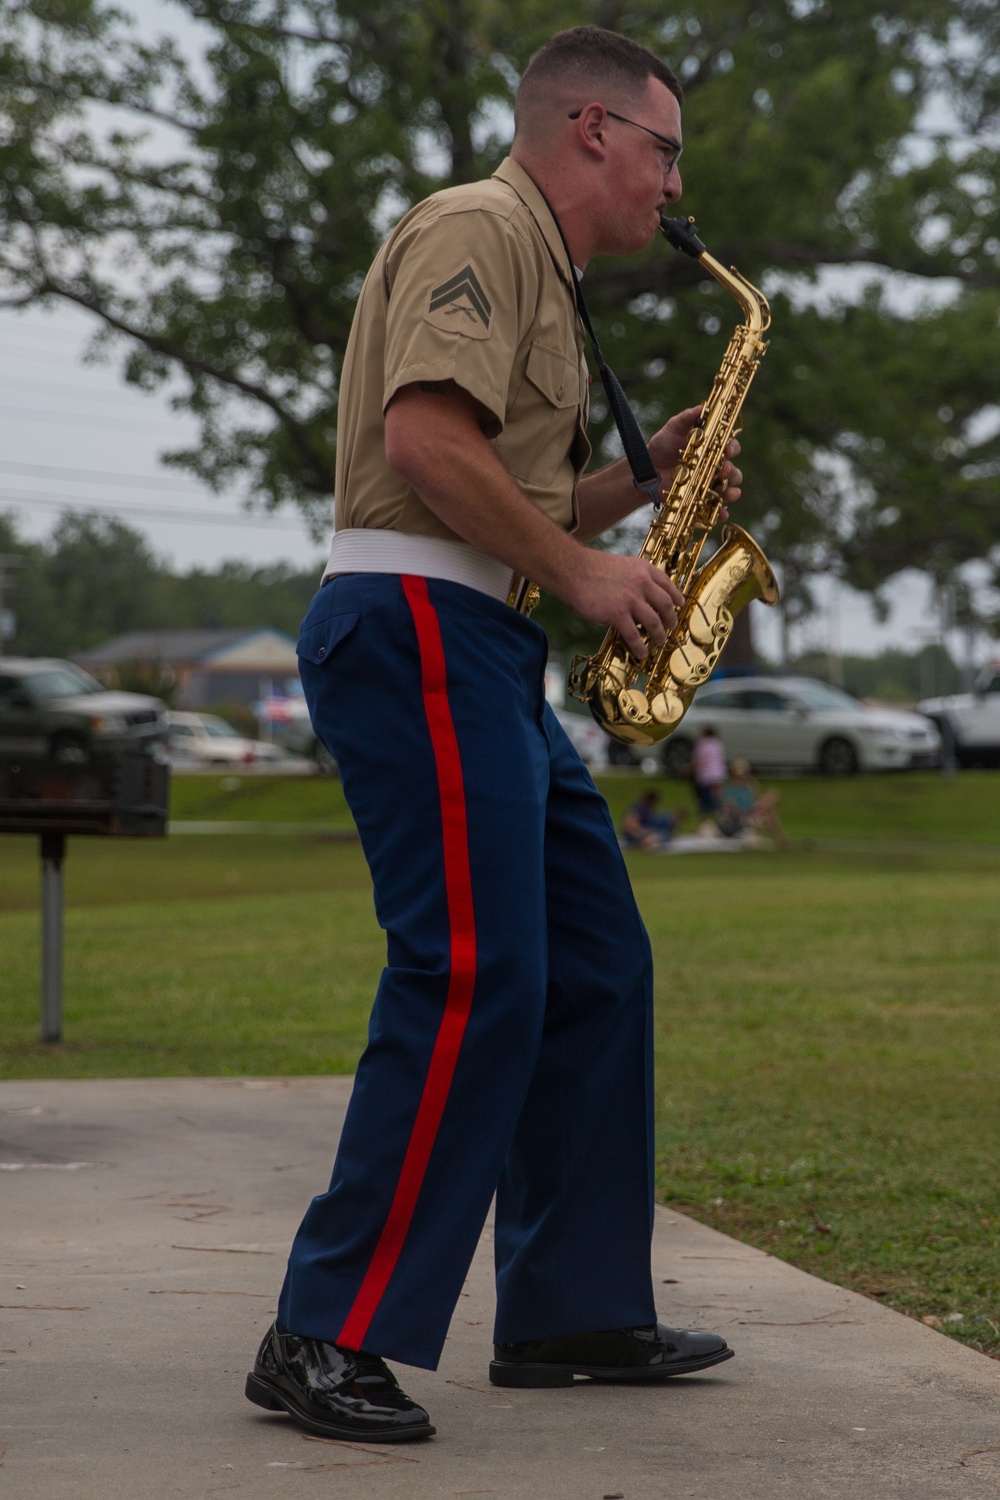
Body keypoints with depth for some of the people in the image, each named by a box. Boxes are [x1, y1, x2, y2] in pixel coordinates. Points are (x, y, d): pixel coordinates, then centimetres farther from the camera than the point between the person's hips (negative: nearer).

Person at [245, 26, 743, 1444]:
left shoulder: (540, 277, 26)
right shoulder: (479, 229, -7)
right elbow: (429, 442, -21)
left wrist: (642, 478, 14)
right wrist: (585, 571, -14)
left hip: (485, 654, 11)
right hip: (415, 633, -11)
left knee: (596, 969, 11)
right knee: (476, 977, -16)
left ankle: (571, 1311, 17)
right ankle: (330, 1339, -12)